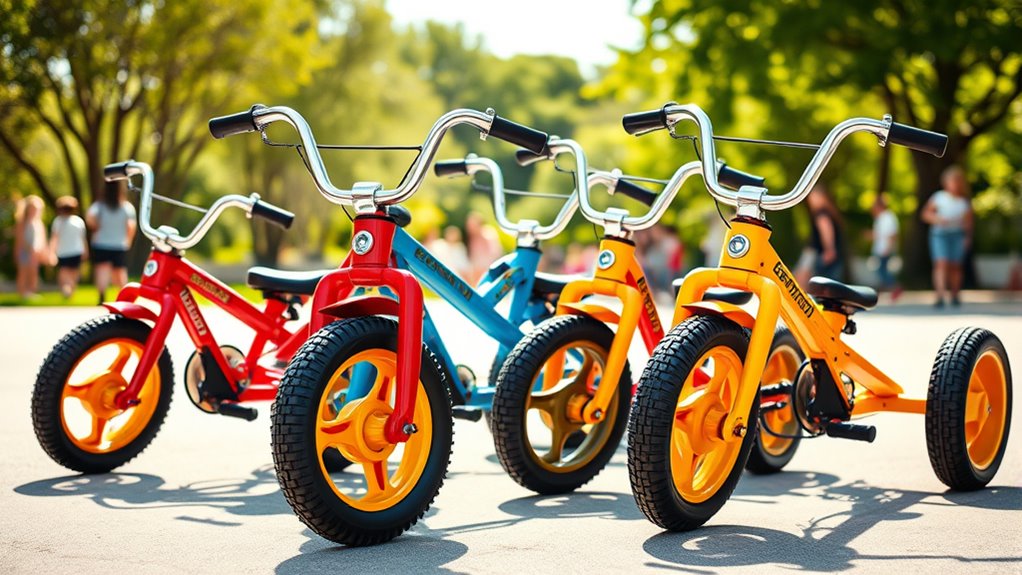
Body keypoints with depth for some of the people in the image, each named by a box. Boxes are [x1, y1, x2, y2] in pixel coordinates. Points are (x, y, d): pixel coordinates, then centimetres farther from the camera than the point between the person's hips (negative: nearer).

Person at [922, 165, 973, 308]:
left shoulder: (965, 201, 9)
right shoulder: (938, 197, 5)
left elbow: (969, 221, 10)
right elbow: (926, 214, 6)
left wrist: (967, 237, -1)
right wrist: (937, 219, -12)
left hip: (958, 235, 2)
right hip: (940, 233, -2)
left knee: (955, 266, 3)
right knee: (941, 264, -14)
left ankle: (955, 296, 18)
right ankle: (940, 297, -23)